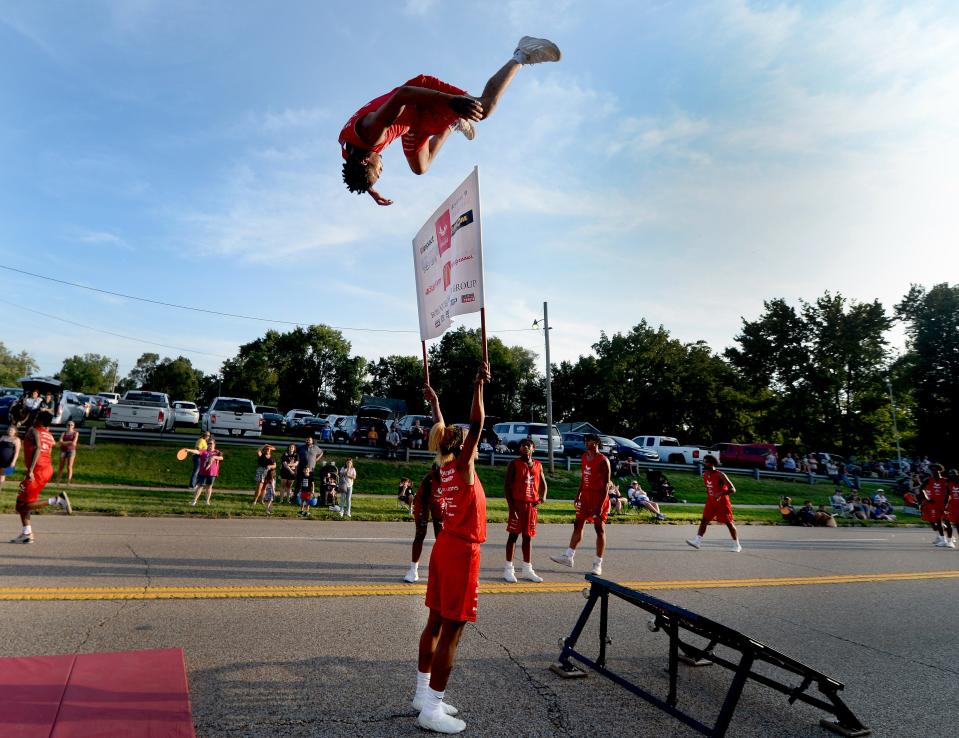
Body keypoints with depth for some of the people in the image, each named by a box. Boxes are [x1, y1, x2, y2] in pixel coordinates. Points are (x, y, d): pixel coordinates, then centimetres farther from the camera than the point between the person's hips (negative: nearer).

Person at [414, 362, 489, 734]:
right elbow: (476, 424, -26)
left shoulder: (445, 466, 5)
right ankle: (432, 710, 4)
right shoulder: (463, 465, -14)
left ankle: (424, 694, 28)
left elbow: (442, 432, 20)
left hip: (445, 547, 9)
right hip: (461, 551, -9)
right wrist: (479, 385, -27)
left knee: (436, 622, 16)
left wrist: (434, 403, 32)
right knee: (451, 630, -3)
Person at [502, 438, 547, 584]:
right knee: (513, 535, -1)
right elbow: (506, 486, -8)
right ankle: (509, 569, 7)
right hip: (517, 503, -4)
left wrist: (543, 496, -3)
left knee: (528, 536, 11)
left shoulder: (538, 465, 10)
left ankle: (527, 570, 19)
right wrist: (511, 507, -15)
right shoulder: (514, 464, -5)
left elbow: (543, 484, 18)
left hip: (532, 504, 5)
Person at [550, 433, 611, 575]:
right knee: (577, 525, 9)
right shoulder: (584, 457, 8)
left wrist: (601, 504, -21)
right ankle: (568, 557, 16)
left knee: (599, 529, 1)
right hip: (585, 496, 8)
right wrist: (577, 496, 14)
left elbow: (606, 483, -16)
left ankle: (598, 563, 9)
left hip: (598, 497, -7)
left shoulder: (603, 461, -14)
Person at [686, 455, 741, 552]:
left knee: (729, 523, 3)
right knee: (704, 520, -4)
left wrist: (721, 493, -36)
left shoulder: (720, 475, -19)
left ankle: (737, 545, 15)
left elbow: (732, 489, -23)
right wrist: (708, 496, 15)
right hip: (711, 502, 6)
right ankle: (697, 541, -6)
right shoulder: (705, 475, 3)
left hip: (722, 503, -6)